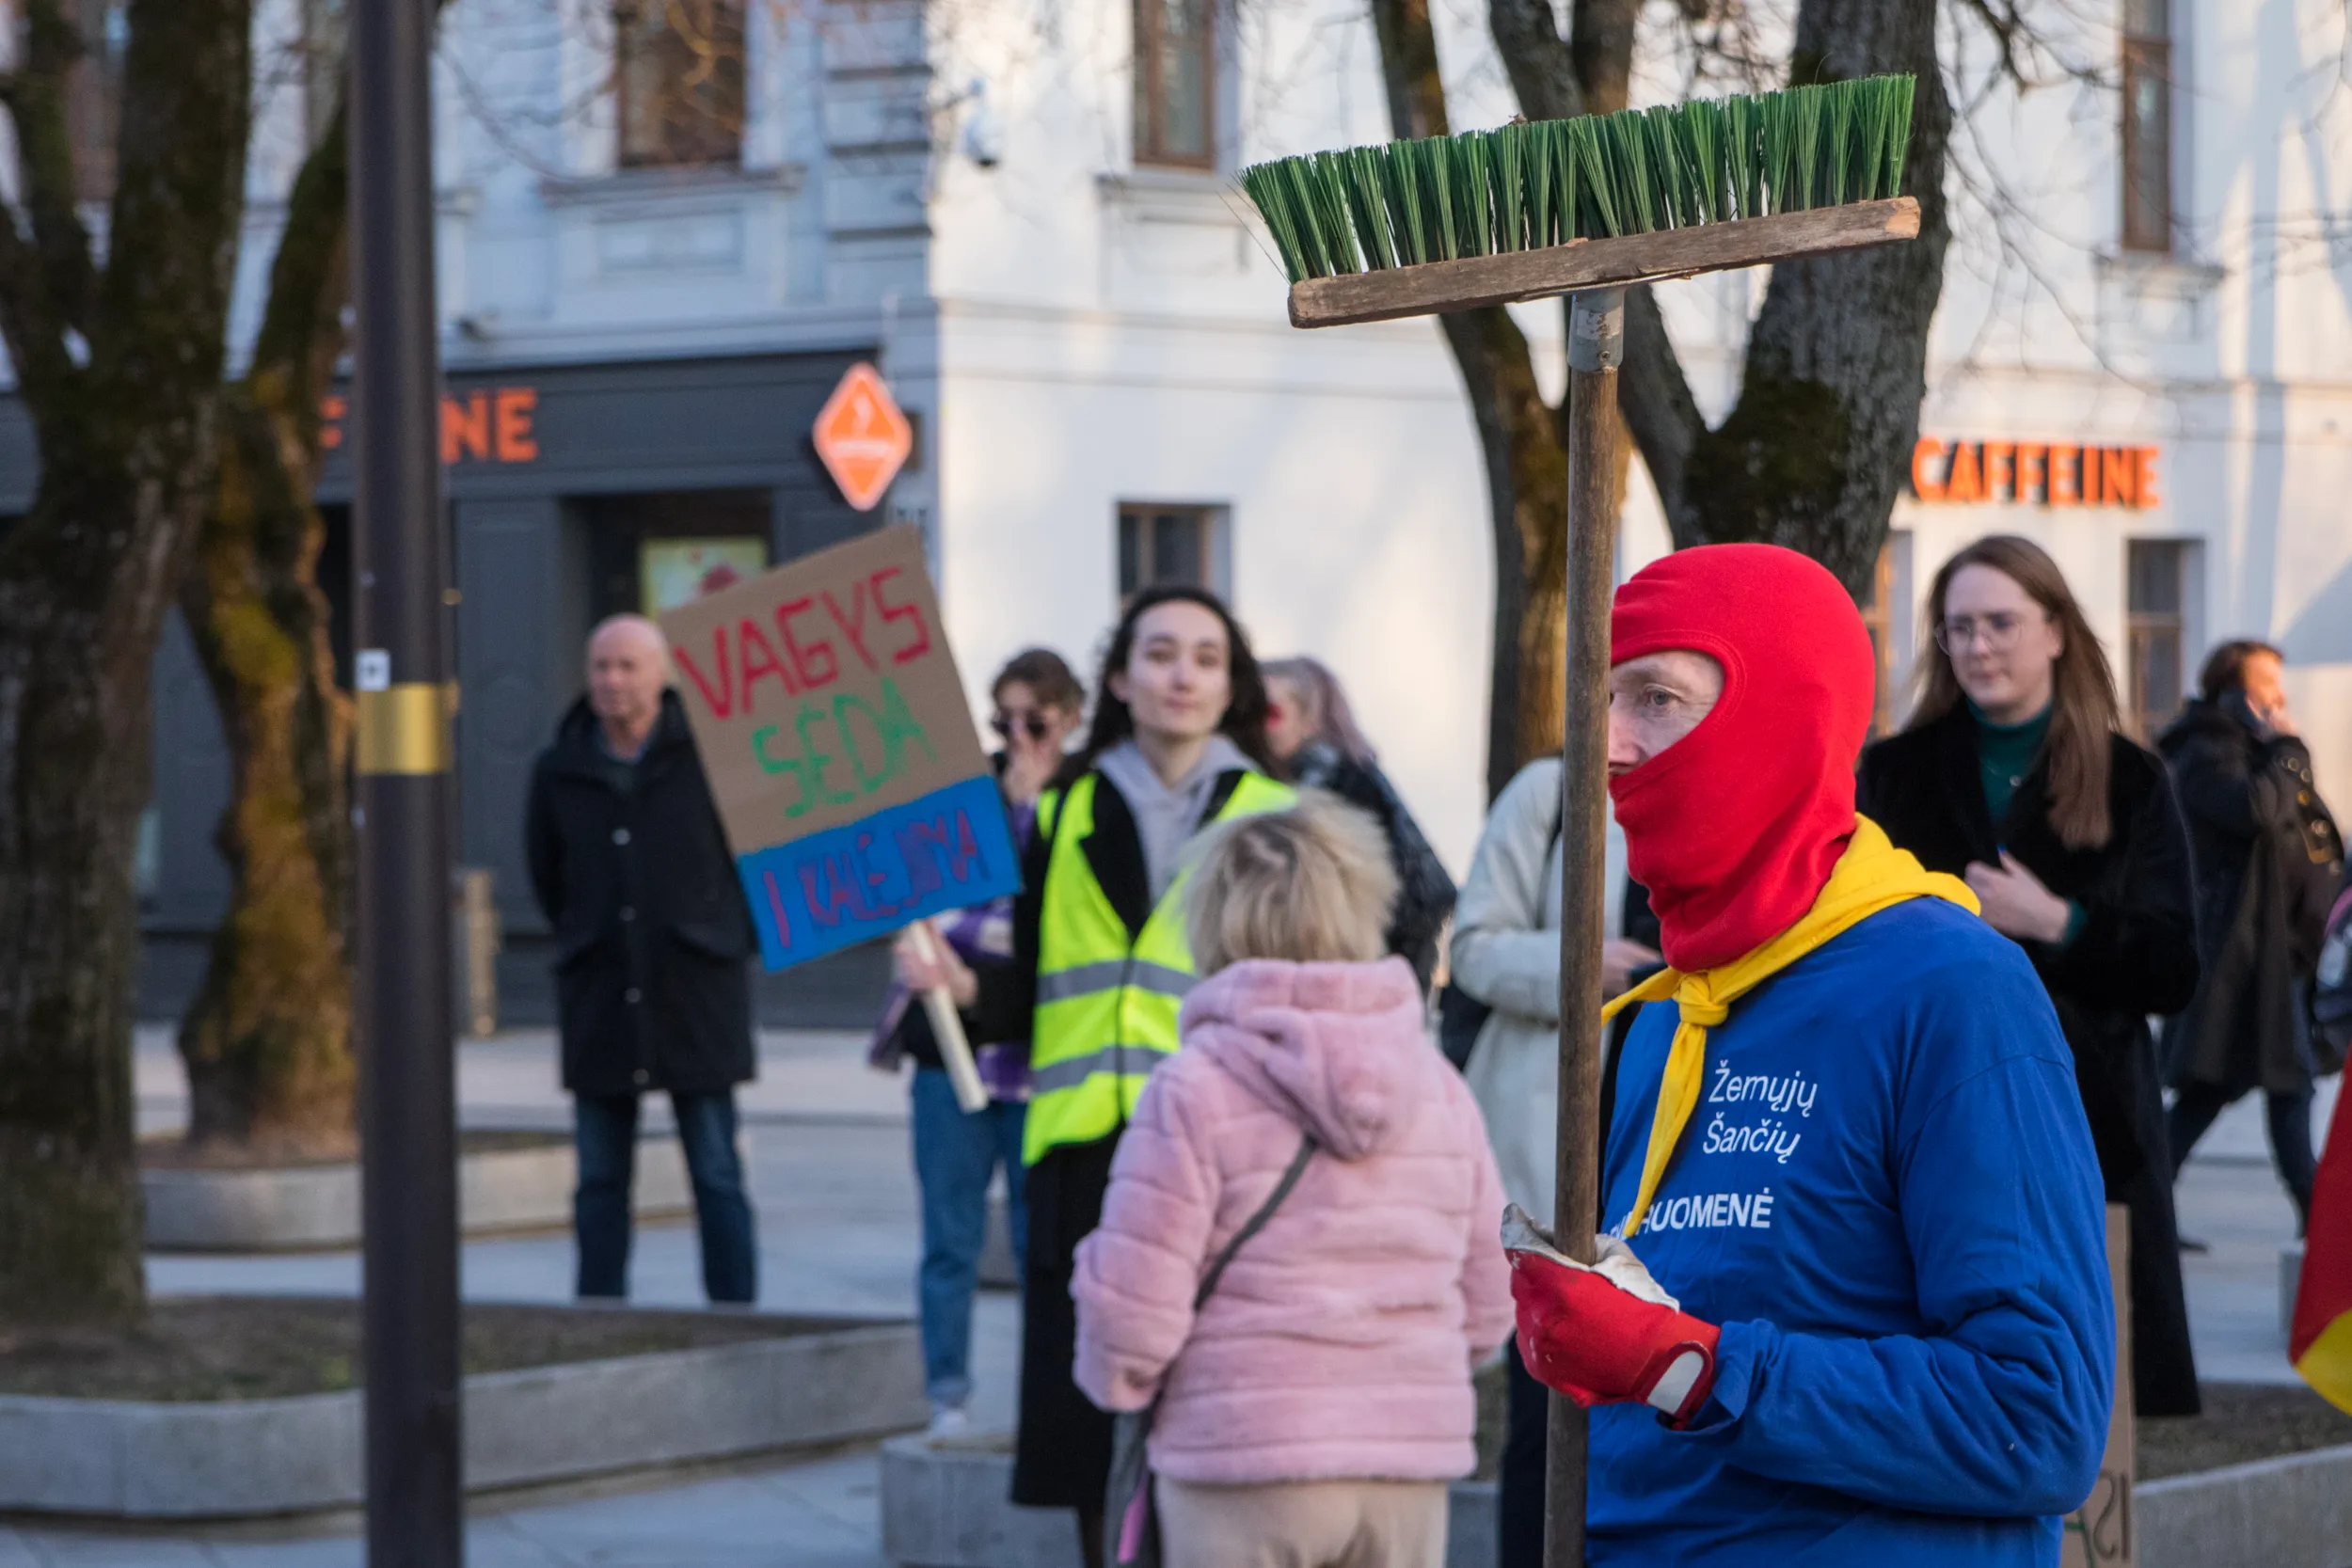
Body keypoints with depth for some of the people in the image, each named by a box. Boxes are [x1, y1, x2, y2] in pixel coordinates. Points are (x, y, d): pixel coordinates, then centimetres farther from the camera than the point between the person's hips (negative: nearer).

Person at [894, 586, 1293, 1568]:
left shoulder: (1275, 820, 8)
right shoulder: (1062, 815, 15)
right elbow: (1026, 996, 15)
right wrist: (964, 985, -5)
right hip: (1086, 1156, 2)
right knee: (1095, 1441, 4)